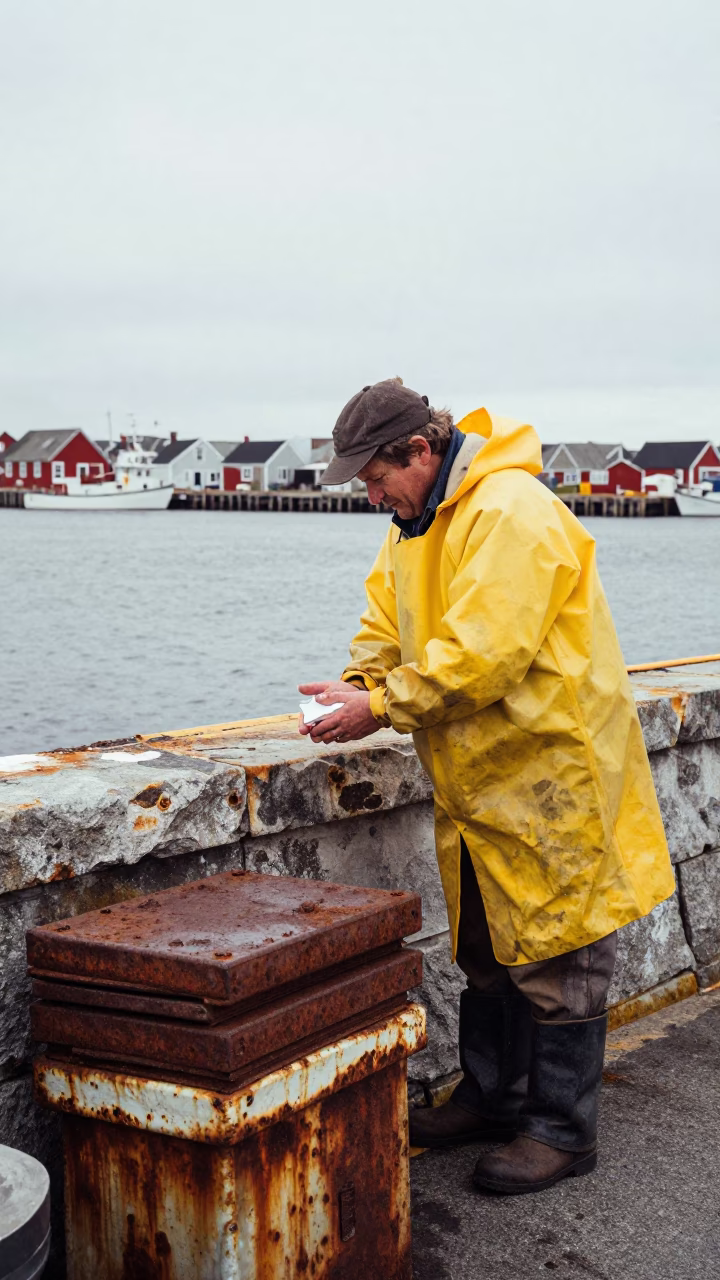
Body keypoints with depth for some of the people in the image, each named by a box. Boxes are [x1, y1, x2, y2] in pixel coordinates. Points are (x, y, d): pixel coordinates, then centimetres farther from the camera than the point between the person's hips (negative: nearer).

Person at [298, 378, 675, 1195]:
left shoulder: (510, 515, -23)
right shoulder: (416, 523, 9)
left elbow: (484, 652, -30)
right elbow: (389, 617, 15)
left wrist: (382, 708, -25)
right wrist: (360, 682, -5)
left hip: (550, 770, -10)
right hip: (480, 778, 10)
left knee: (554, 952, 0)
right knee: (484, 947, 19)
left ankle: (561, 1129, 12)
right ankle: (491, 1096, 33)